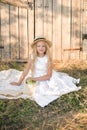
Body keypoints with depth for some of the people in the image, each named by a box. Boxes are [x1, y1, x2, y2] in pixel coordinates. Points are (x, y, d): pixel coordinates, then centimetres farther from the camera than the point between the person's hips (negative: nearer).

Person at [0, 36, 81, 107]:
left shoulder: (48, 58, -14)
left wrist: (34, 78, -24)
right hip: (34, 80, 1)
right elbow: (26, 70, -7)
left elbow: (48, 76, -18)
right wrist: (19, 83, -10)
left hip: (46, 79, -1)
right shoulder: (32, 56, -10)